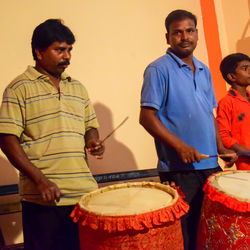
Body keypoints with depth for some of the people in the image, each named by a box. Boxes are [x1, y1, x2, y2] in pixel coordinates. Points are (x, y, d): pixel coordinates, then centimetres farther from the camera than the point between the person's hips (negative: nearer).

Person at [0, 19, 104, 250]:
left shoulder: (78, 88, 14)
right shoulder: (20, 88, -3)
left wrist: (93, 141, -1)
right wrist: (40, 181, -16)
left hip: (85, 193, 5)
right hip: (42, 199, -5)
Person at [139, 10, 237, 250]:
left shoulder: (204, 71, 14)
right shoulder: (158, 69, -8)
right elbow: (147, 117, -14)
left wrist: (220, 147, 9)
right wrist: (180, 146, -21)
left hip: (210, 165, 7)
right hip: (179, 169, -6)